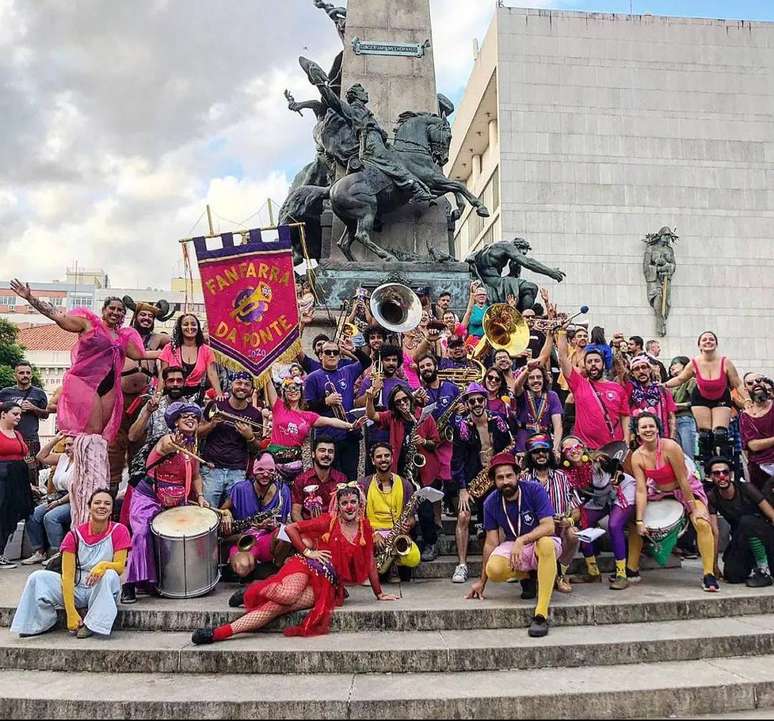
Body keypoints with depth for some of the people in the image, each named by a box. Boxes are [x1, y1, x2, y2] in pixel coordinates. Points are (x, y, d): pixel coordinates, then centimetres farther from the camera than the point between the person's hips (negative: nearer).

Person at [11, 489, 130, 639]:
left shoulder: (119, 531, -6)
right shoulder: (75, 535, -4)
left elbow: (120, 566, -11)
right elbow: (67, 575, -11)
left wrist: (103, 565, -35)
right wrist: (71, 613, -22)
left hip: (104, 592, -2)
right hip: (76, 589, 2)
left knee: (109, 575, -34)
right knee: (38, 577, -17)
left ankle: (92, 625, -21)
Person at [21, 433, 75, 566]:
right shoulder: (63, 458, 15)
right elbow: (41, 457, 17)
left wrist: (59, 501, -15)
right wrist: (55, 440, 11)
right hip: (58, 499, 9)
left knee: (51, 517, -29)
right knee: (32, 516, -6)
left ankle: (56, 554, -19)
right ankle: (39, 552, -1)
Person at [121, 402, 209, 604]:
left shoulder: (193, 446, 7)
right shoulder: (168, 439, -15)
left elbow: (196, 477, 17)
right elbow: (165, 447, -42)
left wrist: (200, 496, -1)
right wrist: (173, 445, -66)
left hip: (176, 502, 7)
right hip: (149, 497, -7)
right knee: (142, 532, -25)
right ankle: (131, 585, -16)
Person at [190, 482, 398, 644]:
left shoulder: (365, 528, 10)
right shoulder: (328, 521, 1)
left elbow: (370, 562, 18)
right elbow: (290, 528, 2)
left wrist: (379, 594, 21)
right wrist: (307, 552, -2)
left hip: (330, 584, 2)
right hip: (309, 567, -1)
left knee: (277, 606, -22)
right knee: (286, 595, -33)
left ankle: (221, 632, -20)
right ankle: (255, 590, 2)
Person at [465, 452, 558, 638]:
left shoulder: (535, 491, -16)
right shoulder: (491, 503, -7)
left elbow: (549, 526, -23)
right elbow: (491, 543, -3)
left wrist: (521, 541, -37)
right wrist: (481, 582, -2)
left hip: (541, 542, -2)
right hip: (514, 547, 3)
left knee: (546, 543, -40)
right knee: (493, 570, -30)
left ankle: (541, 614, -34)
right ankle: (528, 575, 6)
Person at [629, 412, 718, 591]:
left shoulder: (670, 447, -27)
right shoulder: (637, 457, -15)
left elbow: (682, 480, -24)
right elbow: (641, 490, -15)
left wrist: (694, 509, -20)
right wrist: (640, 520, -20)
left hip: (687, 489, -4)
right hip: (659, 492, 4)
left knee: (702, 523, -26)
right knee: (634, 525, 0)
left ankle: (709, 575, -17)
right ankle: (632, 569, 15)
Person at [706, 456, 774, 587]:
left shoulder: (746, 489, -16)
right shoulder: (711, 497, -10)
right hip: (741, 542, 3)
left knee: (746, 521, -34)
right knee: (732, 575, -23)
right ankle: (754, 566, 12)